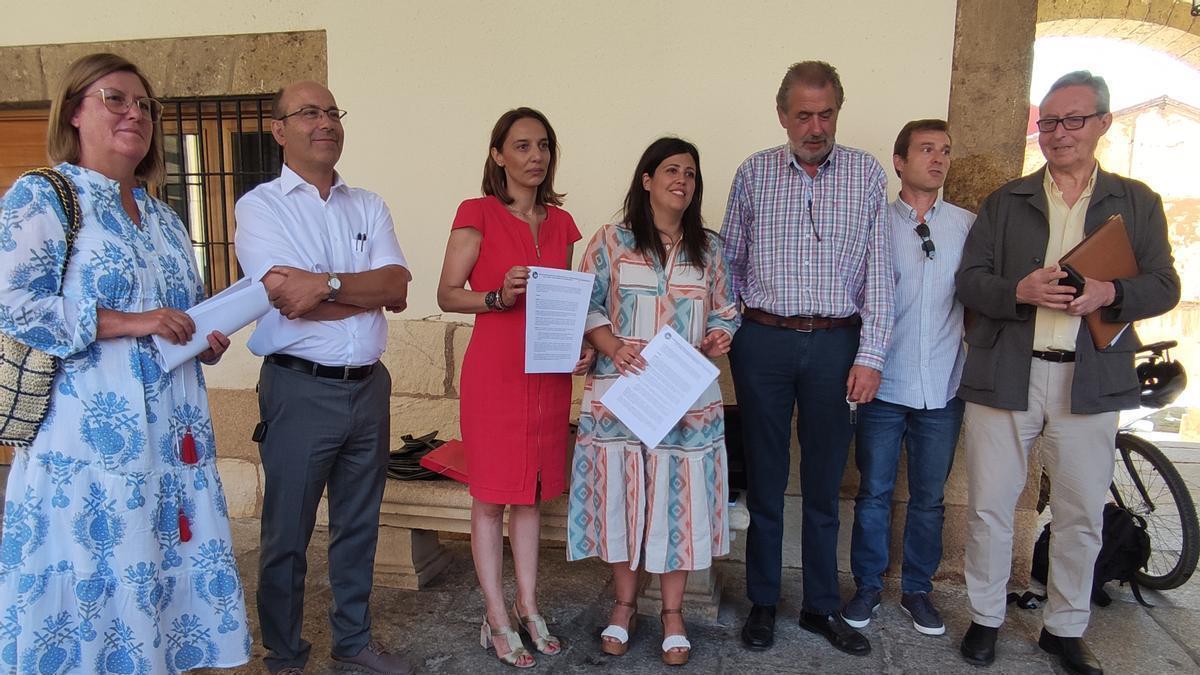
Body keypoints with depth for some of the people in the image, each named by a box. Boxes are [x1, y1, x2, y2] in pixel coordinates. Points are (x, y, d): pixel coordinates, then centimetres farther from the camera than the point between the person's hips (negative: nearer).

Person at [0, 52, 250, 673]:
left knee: (171, 565, 10)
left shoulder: (163, 218, 17)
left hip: (173, 431, 6)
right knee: (90, 569, 1)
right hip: (90, 430, -6)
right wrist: (130, 323, -17)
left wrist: (205, 340, 5)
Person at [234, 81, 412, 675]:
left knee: (359, 526, 16)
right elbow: (289, 300, -17)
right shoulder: (259, 207, -3)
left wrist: (327, 284, -16)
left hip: (368, 385, 5)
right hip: (300, 388, -4)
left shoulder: (369, 207, 10)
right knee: (287, 533, 8)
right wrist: (371, 290, -9)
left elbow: (398, 289, -4)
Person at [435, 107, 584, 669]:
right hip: (494, 370, -5)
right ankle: (497, 619, 17)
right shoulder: (477, 214, -4)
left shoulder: (560, 222, 11)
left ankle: (528, 608, 26)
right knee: (490, 496, 4)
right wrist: (500, 296, -22)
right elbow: (447, 295, -6)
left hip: (549, 373, 5)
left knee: (531, 493, 13)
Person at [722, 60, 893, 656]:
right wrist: (728, 330, 1)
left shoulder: (867, 175, 3)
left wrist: (870, 357, -6)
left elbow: (878, 273, 0)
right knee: (765, 479, 10)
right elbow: (730, 261, 9)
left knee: (823, 483, 10)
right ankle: (762, 603, 25)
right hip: (763, 342, 0)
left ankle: (823, 607, 26)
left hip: (836, 344, 0)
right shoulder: (754, 173, 4)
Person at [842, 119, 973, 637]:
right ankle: (868, 585, 24)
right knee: (874, 493, 7)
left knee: (929, 497, 12)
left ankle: (917, 589, 29)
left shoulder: (968, 225, 6)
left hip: (943, 387, 2)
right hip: (884, 385, -2)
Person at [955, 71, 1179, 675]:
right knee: (989, 507, 6)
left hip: (1089, 382, 1)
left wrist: (1112, 293, -15)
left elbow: (1163, 284, 6)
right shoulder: (1003, 202, 9)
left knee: (1082, 514, 10)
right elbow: (969, 279, 2)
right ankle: (985, 618, 24)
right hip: (1004, 376, 0)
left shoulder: (1137, 202, 11)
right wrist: (1020, 291, -17)